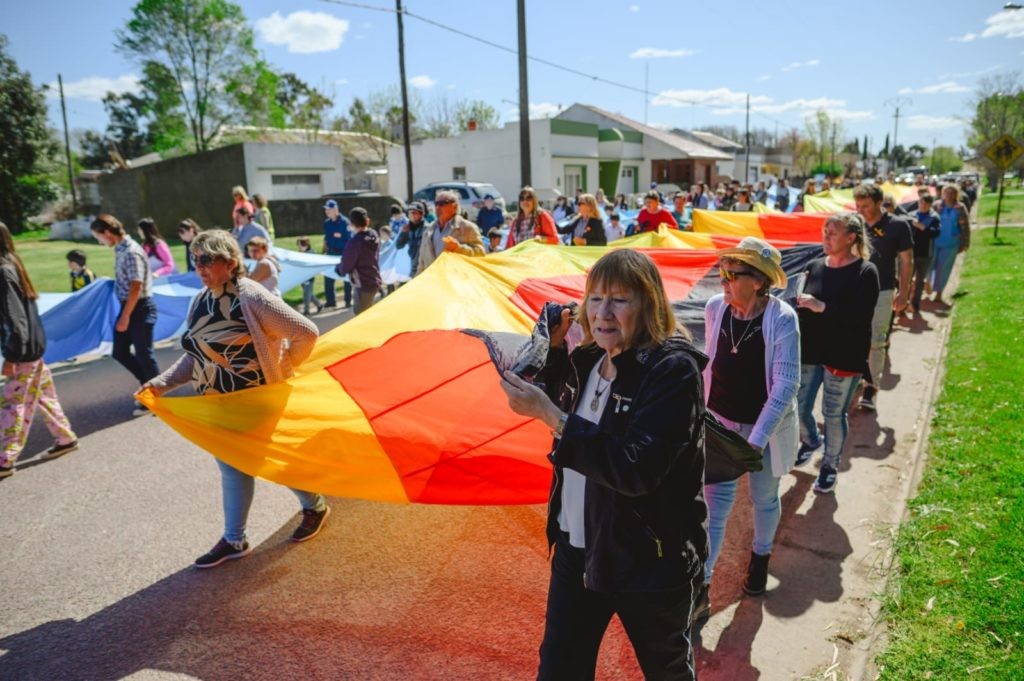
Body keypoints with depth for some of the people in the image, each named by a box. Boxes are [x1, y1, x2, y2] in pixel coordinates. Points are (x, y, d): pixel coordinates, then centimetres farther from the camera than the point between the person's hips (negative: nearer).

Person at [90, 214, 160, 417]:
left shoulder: (132, 252, -19)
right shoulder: (120, 250, 9)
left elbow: (136, 288, -22)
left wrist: (125, 316, -19)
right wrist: (124, 314, 19)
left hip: (140, 308, -9)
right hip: (128, 307, 9)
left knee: (143, 354, 1)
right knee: (119, 352, 13)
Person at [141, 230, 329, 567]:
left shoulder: (252, 298, -22)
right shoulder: (200, 301, 2)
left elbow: (306, 332, -23)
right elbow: (195, 355, 9)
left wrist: (281, 371, -13)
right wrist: (161, 383, -2)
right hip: (218, 405, 7)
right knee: (231, 468, 15)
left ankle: (315, 507, 37)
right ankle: (234, 541, 29)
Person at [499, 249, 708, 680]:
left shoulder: (674, 370, -22)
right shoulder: (587, 360, -1)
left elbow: (635, 469, -32)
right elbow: (564, 408, 18)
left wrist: (548, 413, -31)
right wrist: (554, 347, 2)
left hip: (647, 560, -5)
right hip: (575, 549, 6)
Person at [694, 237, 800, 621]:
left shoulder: (781, 319, -21)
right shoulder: (715, 308, -10)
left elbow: (786, 385, -21)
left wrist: (756, 440, -24)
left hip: (766, 428, -2)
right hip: (720, 423, 2)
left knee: (764, 499, 19)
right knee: (715, 503, 1)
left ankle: (760, 557, 48)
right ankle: (701, 589, 9)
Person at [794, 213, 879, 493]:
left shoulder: (865, 271, -11)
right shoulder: (814, 266, 2)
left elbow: (862, 316, -20)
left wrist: (822, 307, -28)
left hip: (844, 356, -4)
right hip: (809, 351, 4)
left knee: (834, 413, 6)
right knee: (798, 407, 11)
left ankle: (830, 465, 28)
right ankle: (811, 440, 43)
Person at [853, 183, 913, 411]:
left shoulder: (898, 226, -7)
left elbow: (906, 261, 0)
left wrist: (903, 293, -1)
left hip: (881, 292, -3)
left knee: (875, 342, 2)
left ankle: (871, 387, 13)